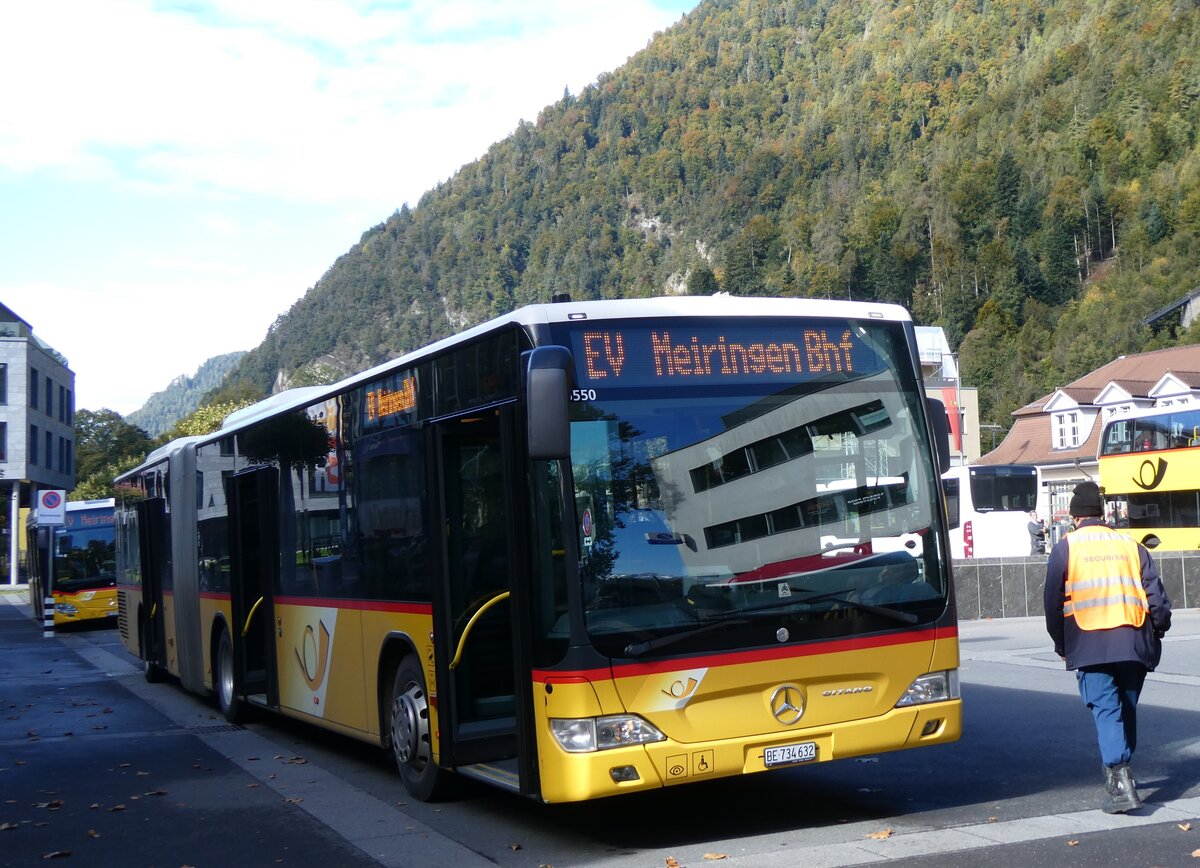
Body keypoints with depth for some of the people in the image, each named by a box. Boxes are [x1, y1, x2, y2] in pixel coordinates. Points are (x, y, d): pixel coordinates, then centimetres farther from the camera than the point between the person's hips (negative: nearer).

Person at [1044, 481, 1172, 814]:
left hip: (1090, 645, -3)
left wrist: (1061, 644, 13)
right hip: (1134, 643, 3)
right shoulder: (1131, 546, 12)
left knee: (1105, 708, -5)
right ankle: (1120, 772, 29)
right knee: (1127, 708, 17)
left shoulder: (1065, 548, 4)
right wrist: (1159, 629, 20)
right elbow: (1156, 594, 9)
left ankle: (1120, 780, -18)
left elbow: (1053, 601, 3)